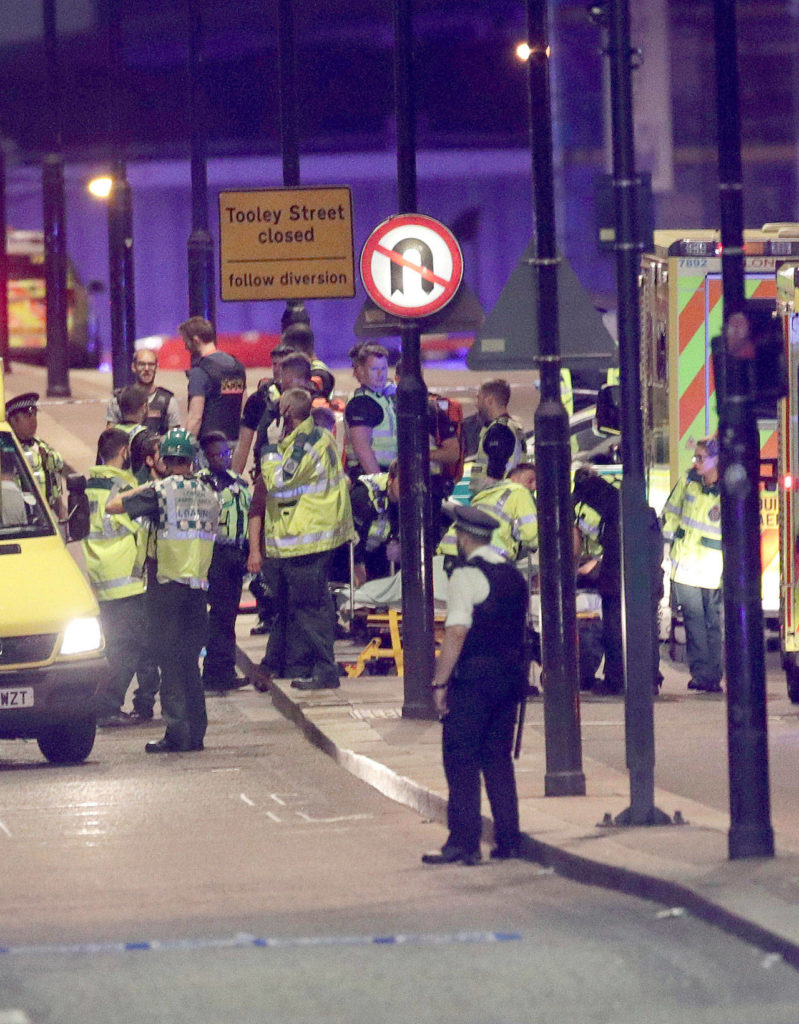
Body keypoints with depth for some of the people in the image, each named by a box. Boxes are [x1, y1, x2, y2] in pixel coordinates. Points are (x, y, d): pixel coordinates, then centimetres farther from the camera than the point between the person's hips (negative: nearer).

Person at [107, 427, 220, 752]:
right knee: (190, 662, 11)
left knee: (171, 662, -2)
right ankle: (196, 732, 11)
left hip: (168, 584, -5)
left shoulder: (161, 491, -10)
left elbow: (113, 506, -6)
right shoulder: (208, 494, 6)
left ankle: (177, 733, -6)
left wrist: (143, 488, 9)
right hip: (199, 585, 5)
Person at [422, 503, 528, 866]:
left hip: (472, 678, -8)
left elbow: (456, 633, -18)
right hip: (511, 674, 8)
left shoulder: (466, 577, -11)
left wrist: (440, 683, -16)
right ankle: (508, 840, 12)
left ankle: (464, 842, -9)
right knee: (498, 758, 14)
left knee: (461, 760, -4)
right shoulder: (514, 576, 13)